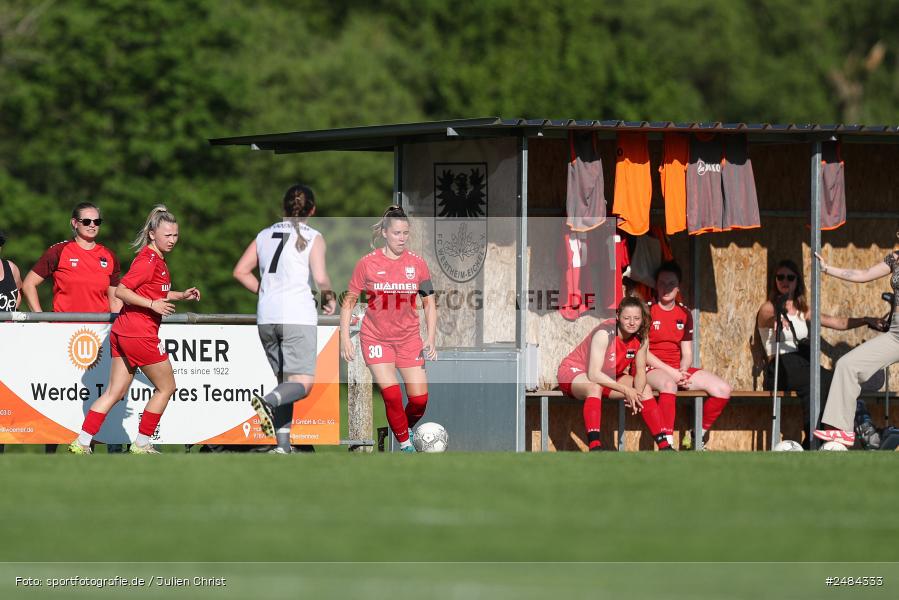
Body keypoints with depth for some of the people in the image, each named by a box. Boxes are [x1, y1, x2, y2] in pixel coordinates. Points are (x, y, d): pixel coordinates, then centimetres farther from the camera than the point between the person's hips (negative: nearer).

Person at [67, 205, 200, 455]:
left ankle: (82, 443, 3)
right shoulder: (147, 261, -15)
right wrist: (153, 304, -26)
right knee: (166, 387, 5)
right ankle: (141, 444, 10)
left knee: (115, 392, 8)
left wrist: (181, 295, 19)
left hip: (123, 332, 9)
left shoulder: (158, 260, 15)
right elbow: (121, 291, -20)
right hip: (140, 335, -9)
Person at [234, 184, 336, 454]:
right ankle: (267, 403, -37)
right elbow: (321, 279, -12)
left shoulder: (265, 235, 13)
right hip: (298, 316, -5)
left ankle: (283, 444, 7)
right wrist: (330, 298, 8)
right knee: (303, 384, -7)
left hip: (266, 317, 5)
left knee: (284, 380, 16)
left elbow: (240, 272, 11)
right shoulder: (313, 238, -1)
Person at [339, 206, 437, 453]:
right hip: (375, 337, -2)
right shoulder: (367, 263, -7)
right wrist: (345, 337, -7)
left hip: (409, 337, 2)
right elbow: (349, 300, 0)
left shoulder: (417, 263, -1)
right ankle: (405, 445, -3)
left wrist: (431, 339, -2)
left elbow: (429, 303, 6)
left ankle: (407, 428, 27)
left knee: (419, 399, -4)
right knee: (391, 394, -17)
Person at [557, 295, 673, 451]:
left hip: (606, 378, 7)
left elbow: (640, 371, -3)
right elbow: (594, 375, -33)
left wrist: (637, 392, -26)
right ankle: (594, 447, -49)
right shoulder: (605, 333, -30)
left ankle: (664, 445, 0)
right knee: (595, 388, -40)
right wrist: (625, 390, -35)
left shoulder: (640, 338, -9)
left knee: (645, 388, -6)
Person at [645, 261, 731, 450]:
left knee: (723, 389, -10)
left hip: (678, 370, 6)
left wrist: (682, 372, -9)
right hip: (651, 370, -6)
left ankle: (696, 436, 3)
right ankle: (667, 444, -47)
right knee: (669, 384, -42)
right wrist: (672, 372, -16)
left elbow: (687, 354, 13)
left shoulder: (684, 314, 14)